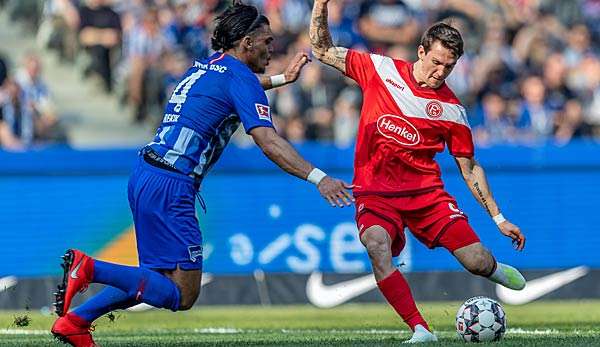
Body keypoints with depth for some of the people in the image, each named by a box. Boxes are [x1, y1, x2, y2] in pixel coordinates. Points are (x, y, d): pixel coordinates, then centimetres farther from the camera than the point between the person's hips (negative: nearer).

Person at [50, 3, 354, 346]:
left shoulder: (204, 66, 19)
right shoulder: (241, 79, -7)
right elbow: (269, 143, -19)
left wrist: (281, 78, 48)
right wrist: (319, 178, -24)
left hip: (144, 177, 9)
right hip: (171, 186, -9)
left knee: (158, 279, 19)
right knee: (182, 295, -7)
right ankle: (90, 268, -16)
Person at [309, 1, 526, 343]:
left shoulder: (452, 109, 1)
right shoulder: (381, 70, 0)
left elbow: (469, 168, 9)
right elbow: (323, 50, 8)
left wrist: (499, 218, 7)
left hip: (426, 192, 1)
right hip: (375, 192, -1)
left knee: (478, 262, -9)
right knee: (376, 243, -33)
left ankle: (493, 269, 32)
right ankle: (420, 330, -29)